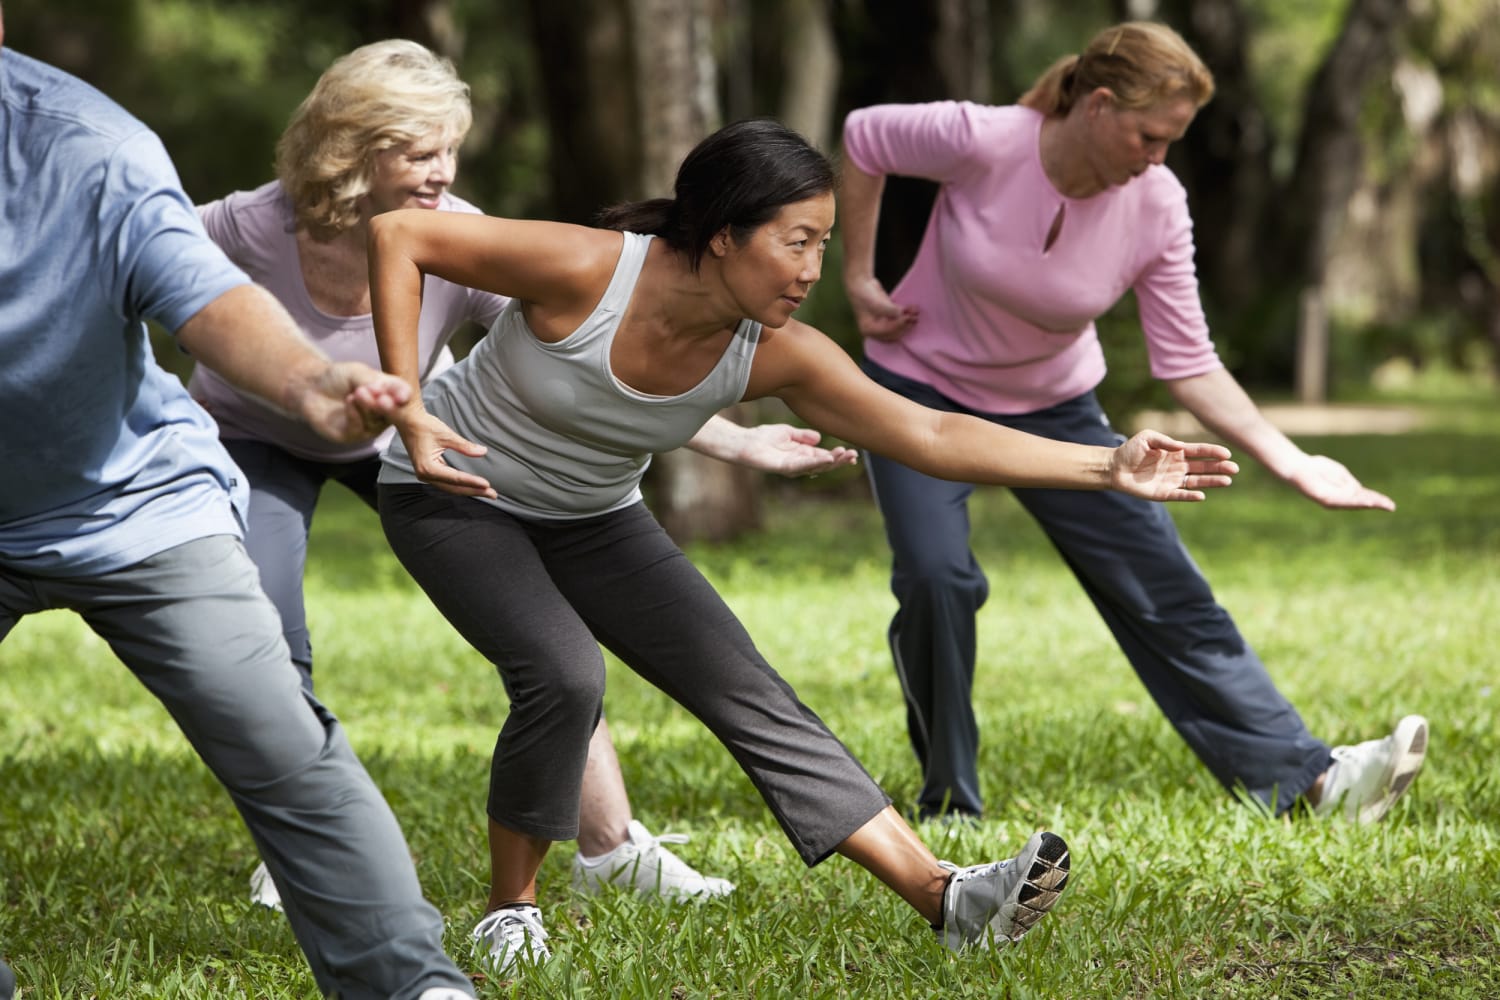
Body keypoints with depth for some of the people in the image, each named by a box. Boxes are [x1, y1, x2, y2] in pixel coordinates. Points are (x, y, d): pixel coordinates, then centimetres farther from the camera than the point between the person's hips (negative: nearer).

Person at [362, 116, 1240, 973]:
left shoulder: (774, 355, -19)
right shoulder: (586, 271, -33)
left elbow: (929, 433, -22)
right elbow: (399, 234, -26)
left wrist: (1109, 469, -29)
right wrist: (408, 410, -29)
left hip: (592, 521, 5)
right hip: (457, 495, -5)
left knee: (750, 695, -6)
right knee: (564, 678, -28)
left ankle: (947, 900, -11)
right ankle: (511, 912, -6)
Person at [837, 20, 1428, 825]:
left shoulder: (1156, 206, -18)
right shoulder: (979, 142, -27)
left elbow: (1187, 364, -12)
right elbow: (862, 138, -8)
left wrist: (1291, 464, -20)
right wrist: (859, 276, -7)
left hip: (1054, 408, 3)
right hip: (921, 388, -2)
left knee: (1165, 589, -3)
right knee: (935, 577, -23)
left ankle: (1309, 778, -1)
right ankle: (949, 807, -5)